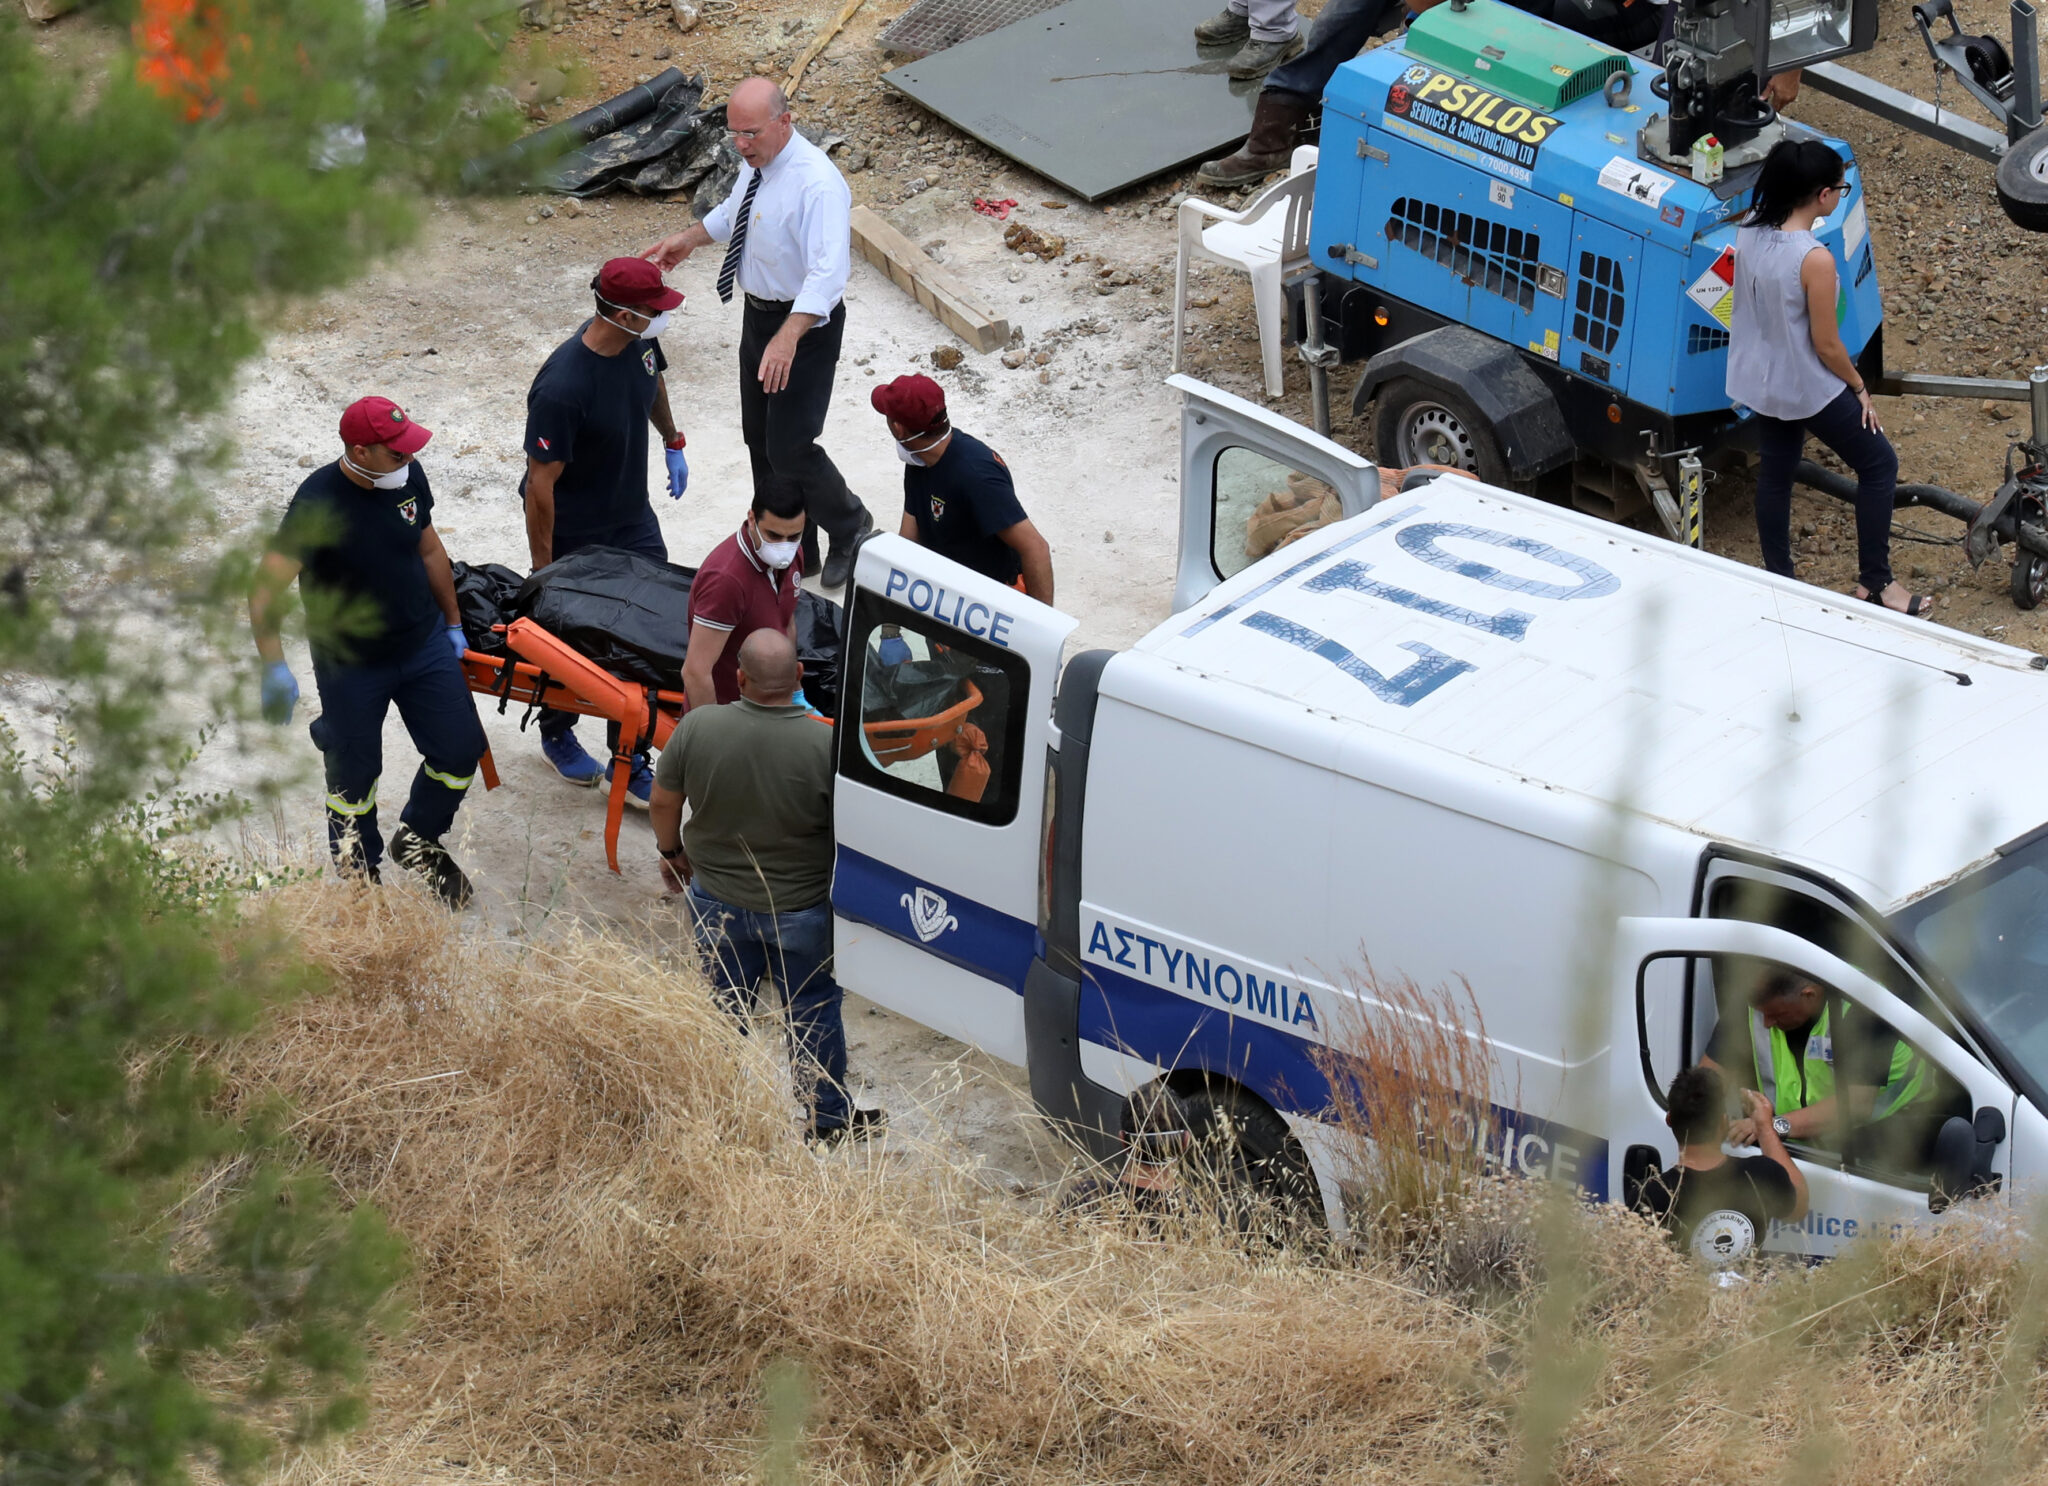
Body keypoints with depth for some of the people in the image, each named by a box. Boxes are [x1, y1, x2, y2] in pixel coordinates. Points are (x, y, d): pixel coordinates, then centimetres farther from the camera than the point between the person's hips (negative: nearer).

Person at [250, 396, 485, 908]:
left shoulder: (407, 477, -7)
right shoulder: (318, 502, -27)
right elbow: (266, 587, -32)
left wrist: (453, 623, 17)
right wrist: (274, 668, -41)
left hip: (424, 644, 5)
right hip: (351, 664, -5)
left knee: (460, 749, 4)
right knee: (355, 775, 7)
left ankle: (418, 841, 33)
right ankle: (359, 873, 35)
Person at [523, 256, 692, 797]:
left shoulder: (639, 343, -12)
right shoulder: (563, 386, -35)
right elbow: (541, 483, -27)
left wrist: (673, 442, 26)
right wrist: (543, 570, -21)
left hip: (633, 519, 6)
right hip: (572, 537, -6)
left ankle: (630, 763, 14)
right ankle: (557, 736, 41)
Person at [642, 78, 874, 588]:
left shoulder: (816, 183, -29)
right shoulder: (756, 161, -1)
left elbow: (827, 273, -38)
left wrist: (787, 338, -48)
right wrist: (691, 238, 21)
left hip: (805, 322, -9)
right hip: (758, 314, 9)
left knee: (789, 449, -7)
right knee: (760, 439, 17)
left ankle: (849, 527, 21)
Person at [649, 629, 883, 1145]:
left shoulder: (697, 728, -19)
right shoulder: (825, 746, -25)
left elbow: (663, 802, -5)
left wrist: (672, 852, 15)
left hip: (717, 903, 2)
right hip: (800, 909, -2)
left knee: (723, 1007, 20)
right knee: (813, 1013, 17)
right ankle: (830, 1118, 31)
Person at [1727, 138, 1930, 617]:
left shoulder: (1749, 232, -8)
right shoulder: (1814, 259, -30)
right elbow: (1826, 345, -21)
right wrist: (1860, 387, -5)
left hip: (1758, 379, 7)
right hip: (1808, 389, -7)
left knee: (1774, 473, 21)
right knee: (1879, 465, 10)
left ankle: (1778, 579, 32)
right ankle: (1875, 582, 16)